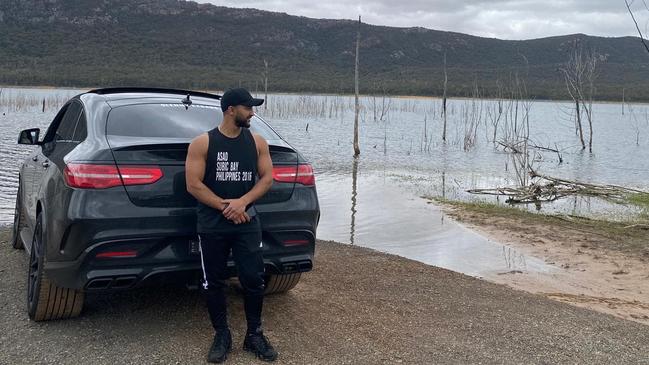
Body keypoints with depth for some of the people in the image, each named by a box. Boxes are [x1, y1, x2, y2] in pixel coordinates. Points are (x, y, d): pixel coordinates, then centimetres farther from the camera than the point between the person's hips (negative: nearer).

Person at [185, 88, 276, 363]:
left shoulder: (257, 142, 4)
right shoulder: (202, 143, -5)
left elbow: (266, 177, 2)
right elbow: (193, 185, -9)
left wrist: (242, 202, -13)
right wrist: (225, 207, -13)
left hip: (247, 223, 2)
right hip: (212, 226, -2)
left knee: (254, 280, 0)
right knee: (214, 283, 6)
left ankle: (254, 335, 16)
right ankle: (222, 335, 21)